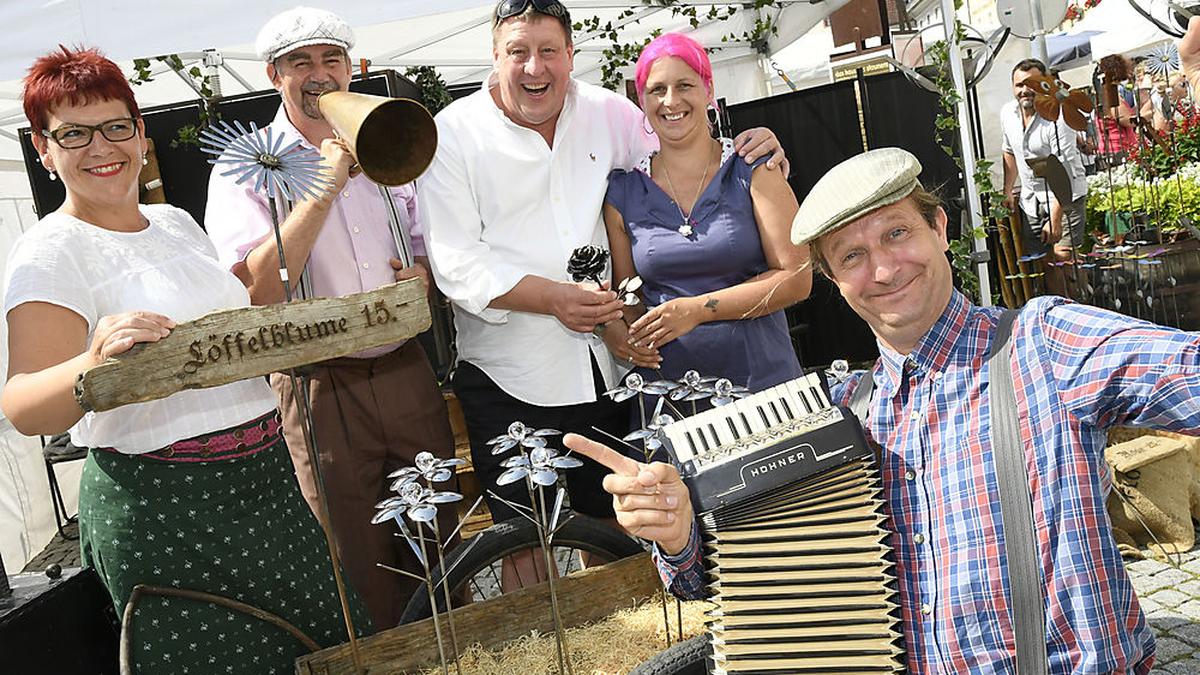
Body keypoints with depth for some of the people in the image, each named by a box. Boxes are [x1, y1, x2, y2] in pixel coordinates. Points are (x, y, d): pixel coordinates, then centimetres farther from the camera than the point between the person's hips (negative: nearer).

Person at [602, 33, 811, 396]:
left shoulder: (752, 170, -1)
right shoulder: (623, 192, 5)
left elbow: (796, 277, -7)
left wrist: (697, 309, -14)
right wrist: (619, 331, -12)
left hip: (762, 379, -1)